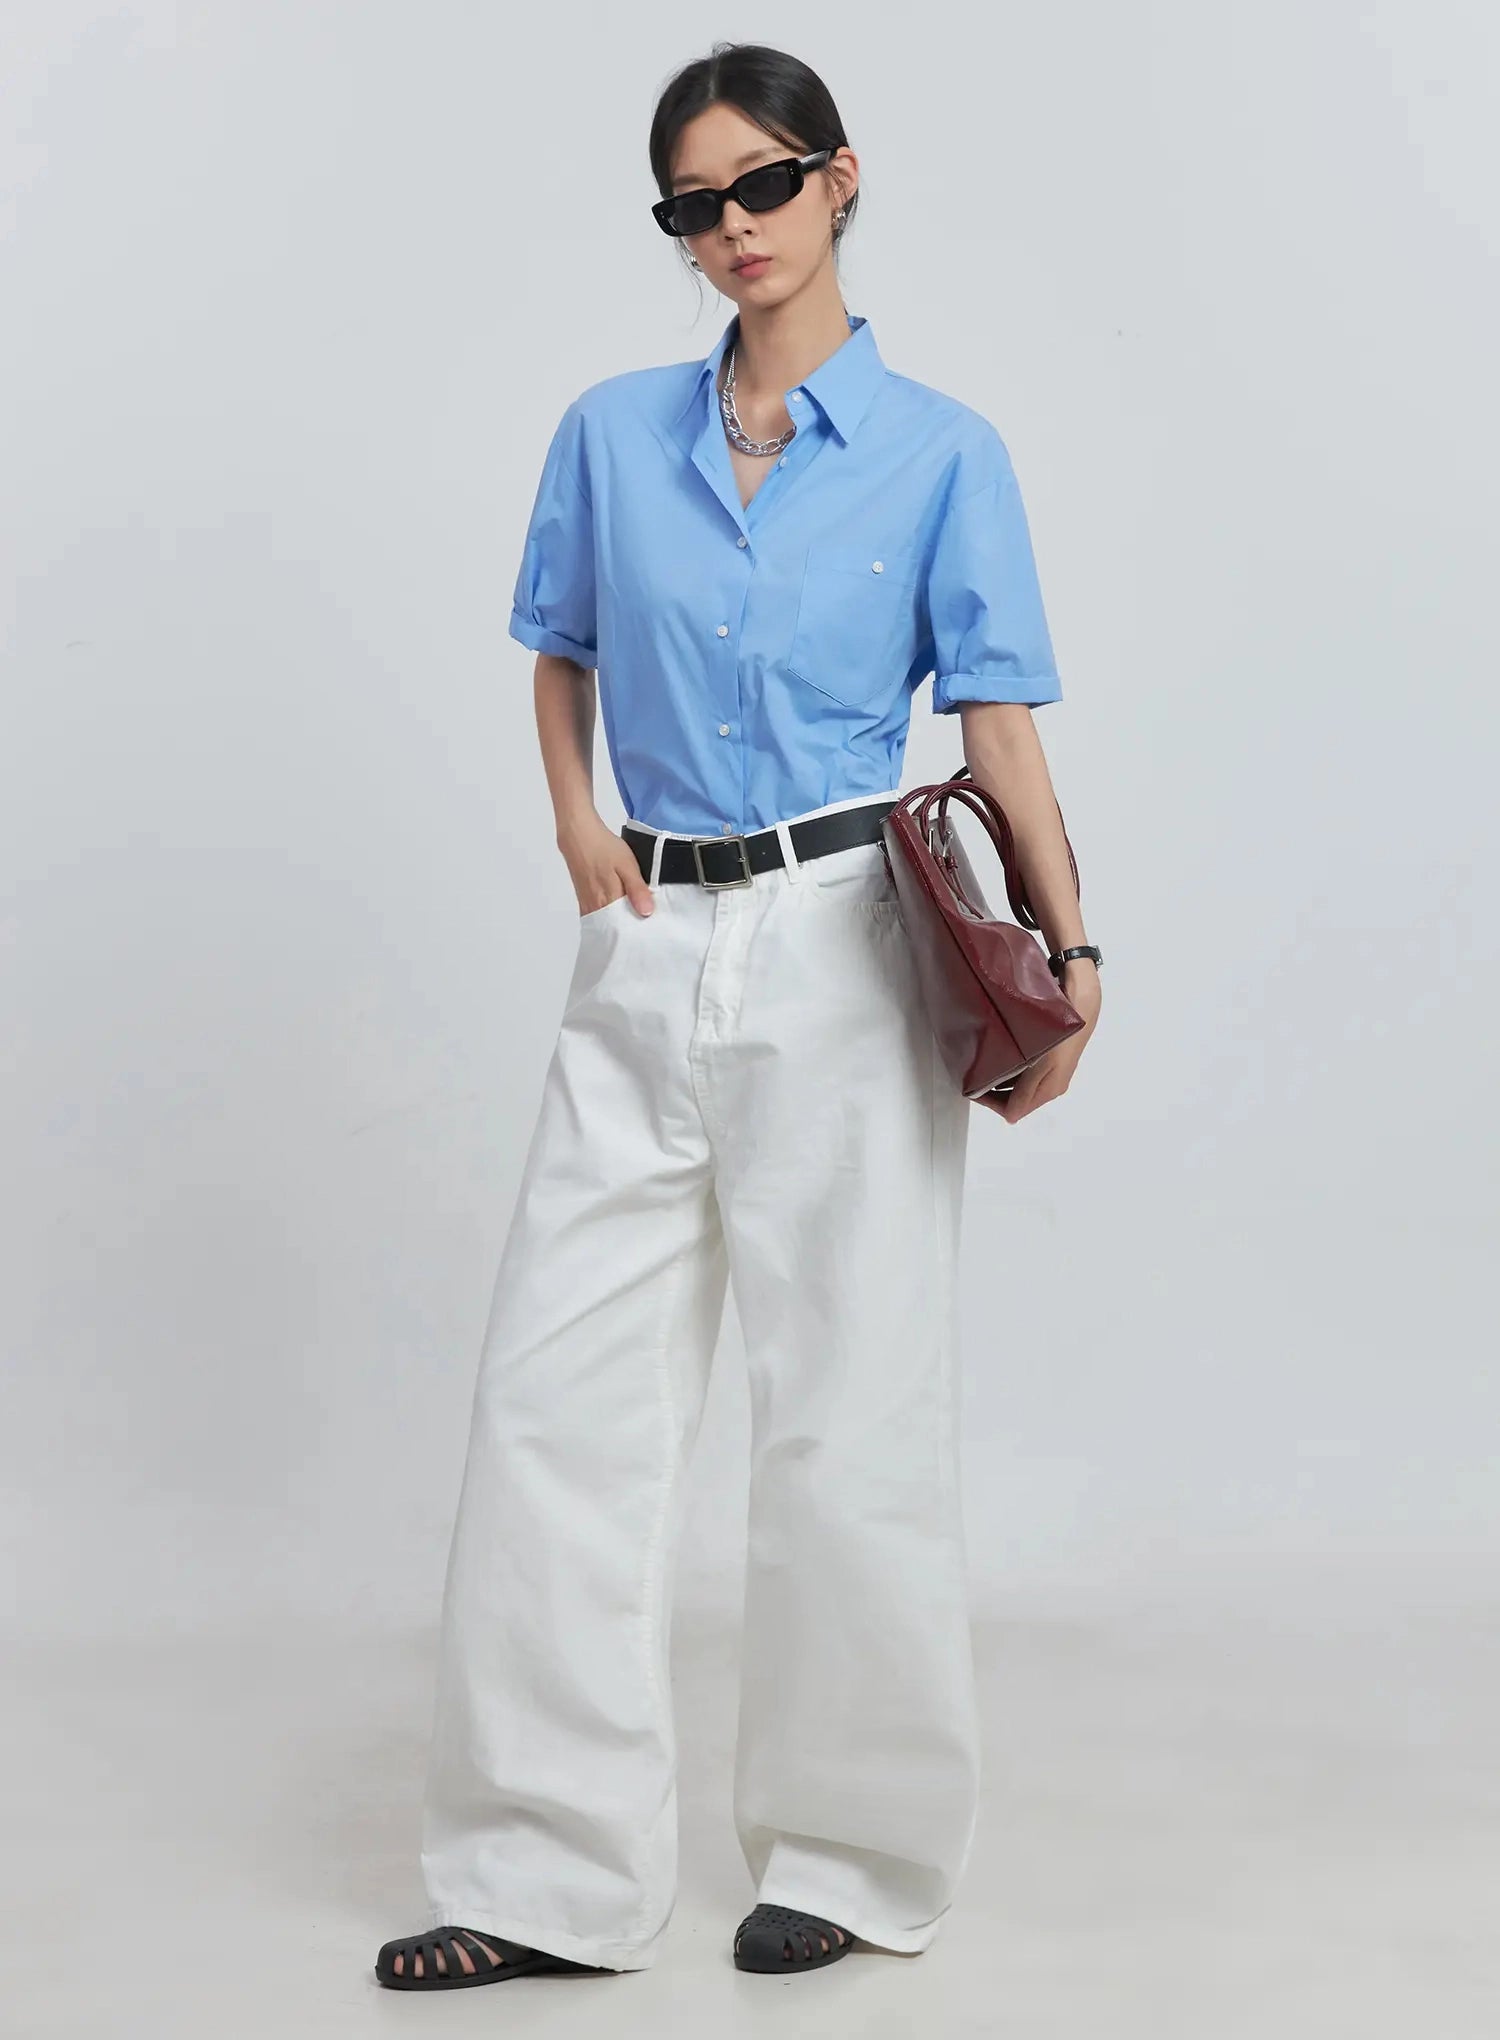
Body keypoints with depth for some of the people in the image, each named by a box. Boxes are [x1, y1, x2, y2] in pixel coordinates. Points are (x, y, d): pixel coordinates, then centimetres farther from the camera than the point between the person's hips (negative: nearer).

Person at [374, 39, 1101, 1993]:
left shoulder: (941, 451, 0)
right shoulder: (614, 435, 8)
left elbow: (1000, 721, -4)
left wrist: (1066, 952, -17)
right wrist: (578, 826, 4)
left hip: (836, 951, -3)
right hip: (651, 953, 4)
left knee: (847, 1407, 3)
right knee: (560, 1394, 1)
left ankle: (856, 1857, 19)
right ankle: (554, 1870, 11)